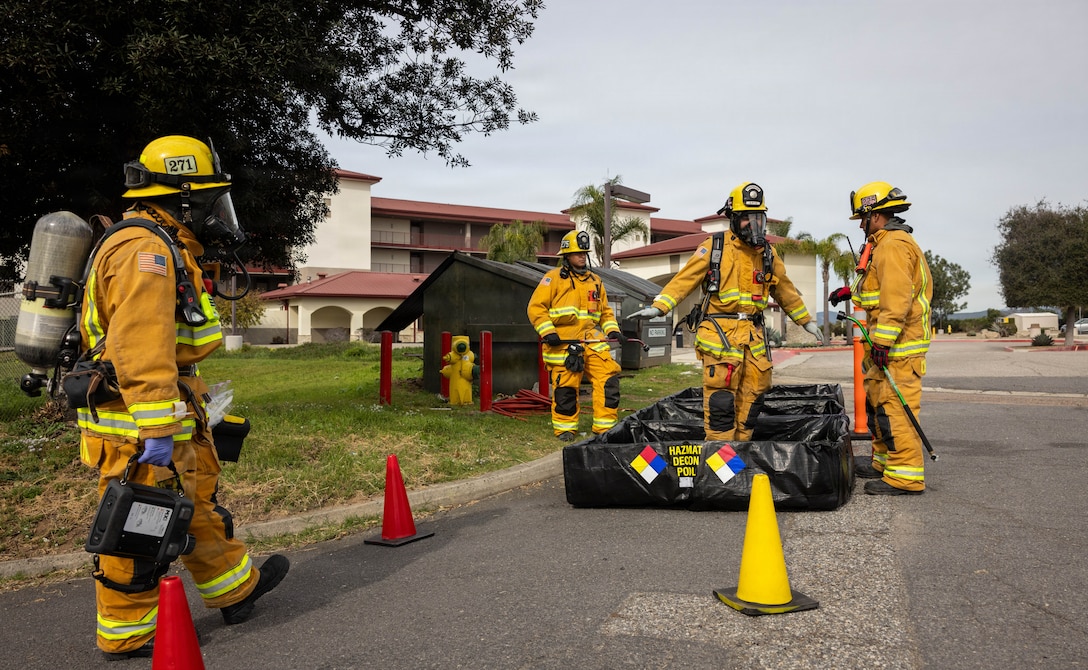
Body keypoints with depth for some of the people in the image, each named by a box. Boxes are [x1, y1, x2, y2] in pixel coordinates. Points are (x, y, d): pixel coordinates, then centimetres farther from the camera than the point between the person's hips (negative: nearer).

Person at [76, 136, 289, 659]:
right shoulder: (145, 252, -19)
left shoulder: (165, 250, 17)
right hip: (141, 432, -11)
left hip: (174, 425, 11)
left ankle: (237, 591, 35)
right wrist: (157, 433, -28)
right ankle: (127, 636, 18)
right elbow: (141, 352, -27)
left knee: (198, 509, 21)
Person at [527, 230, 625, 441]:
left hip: (592, 341, 5)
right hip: (563, 343, -4)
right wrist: (548, 332, -14)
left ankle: (605, 426, 4)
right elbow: (536, 307, -4)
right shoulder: (553, 278, 1)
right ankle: (565, 428, 18)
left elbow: (605, 311, 24)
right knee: (565, 388, -1)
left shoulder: (595, 281, 18)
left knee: (609, 379, -6)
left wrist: (612, 330, 7)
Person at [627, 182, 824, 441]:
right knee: (721, 399, -9)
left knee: (753, 395, 7)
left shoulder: (768, 253, 15)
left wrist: (806, 321, 29)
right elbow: (685, 278, -6)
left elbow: (785, 290, 25)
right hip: (720, 332, -5)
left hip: (753, 335, 6)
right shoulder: (714, 247, 0)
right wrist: (657, 307, -17)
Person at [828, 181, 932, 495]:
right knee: (878, 403, 17)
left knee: (894, 408, -10)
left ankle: (905, 476, -6)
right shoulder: (885, 244, 20)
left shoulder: (894, 245, -15)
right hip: (888, 342, 11)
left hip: (899, 345, -11)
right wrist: (851, 291, 36)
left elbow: (897, 297, -24)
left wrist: (882, 341, -27)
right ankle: (885, 463, 28)